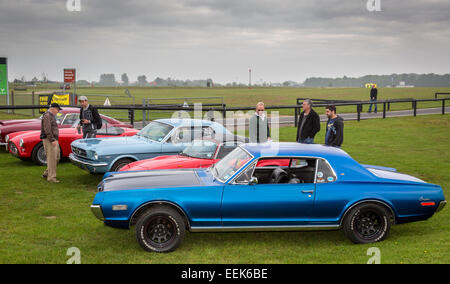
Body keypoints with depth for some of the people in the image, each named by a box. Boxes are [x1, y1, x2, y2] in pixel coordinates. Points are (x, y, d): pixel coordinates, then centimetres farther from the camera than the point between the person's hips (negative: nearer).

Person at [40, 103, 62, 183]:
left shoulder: (52, 116, 18)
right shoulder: (47, 116, -14)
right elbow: (47, 130, -21)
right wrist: (52, 140, -24)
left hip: (54, 140, 10)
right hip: (49, 140, -10)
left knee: (57, 158, 12)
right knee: (51, 159, -8)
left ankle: (46, 173, 20)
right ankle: (51, 177, -4)